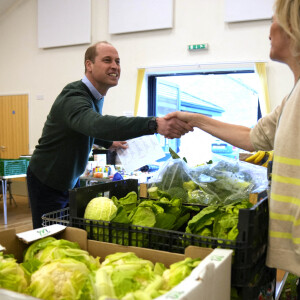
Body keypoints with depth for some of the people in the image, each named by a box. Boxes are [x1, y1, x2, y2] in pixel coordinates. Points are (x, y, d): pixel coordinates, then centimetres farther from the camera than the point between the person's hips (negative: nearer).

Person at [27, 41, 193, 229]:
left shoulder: (96, 96, 2)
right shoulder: (73, 97, -28)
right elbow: (97, 125, -51)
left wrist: (109, 143, 14)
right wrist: (154, 124, -61)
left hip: (71, 181, 8)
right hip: (47, 183, -8)